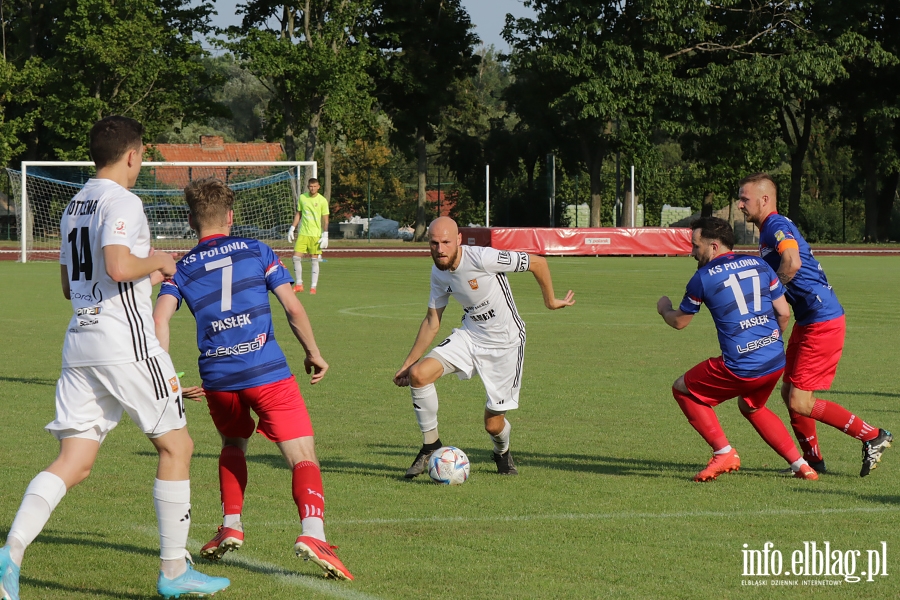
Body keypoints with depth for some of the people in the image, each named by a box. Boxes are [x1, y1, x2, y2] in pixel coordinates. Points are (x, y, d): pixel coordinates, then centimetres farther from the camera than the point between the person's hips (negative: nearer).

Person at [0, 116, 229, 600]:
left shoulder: (75, 206, 17)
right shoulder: (121, 202, -10)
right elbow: (118, 267, -25)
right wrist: (156, 262, -5)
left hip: (80, 341, 8)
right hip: (125, 342, -8)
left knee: (74, 463, 2)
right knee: (175, 446, 7)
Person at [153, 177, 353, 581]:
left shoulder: (182, 269, 12)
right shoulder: (257, 252, 10)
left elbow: (159, 319, -3)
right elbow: (292, 307, 5)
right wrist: (313, 353, 17)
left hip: (216, 377, 3)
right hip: (267, 372, -3)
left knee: (233, 444, 32)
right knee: (303, 457, -6)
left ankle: (231, 527, 21)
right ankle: (312, 532, -29)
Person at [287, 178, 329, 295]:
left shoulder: (322, 200, -4)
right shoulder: (302, 198, 6)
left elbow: (325, 219, -3)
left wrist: (325, 235, -9)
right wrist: (292, 228, 11)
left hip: (316, 234, -3)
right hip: (302, 233, 3)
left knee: (314, 260, -1)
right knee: (296, 257, -3)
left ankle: (313, 287, 4)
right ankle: (299, 284, 9)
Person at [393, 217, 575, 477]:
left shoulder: (482, 258, -26)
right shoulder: (439, 273, -4)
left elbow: (538, 262, -17)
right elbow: (432, 322, 9)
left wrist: (551, 301, -3)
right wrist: (407, 363, 7)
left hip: (505, 343, -5)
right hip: (469, 336, 5)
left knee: (493, 423, 0)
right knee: (418, 374, -19)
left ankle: (503, 453, 39)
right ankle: (430, 444, 1)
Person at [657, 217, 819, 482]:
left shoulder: (703, 278, -3)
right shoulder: (759, 265, 10)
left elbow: (680, 322, 11)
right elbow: (784, 312, 11)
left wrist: (664, 309, 34)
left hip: (741, 368, -6)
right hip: (776, 362, 6)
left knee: (682, 389, 14)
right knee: (751, 407, 33)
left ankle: (724, 452, 5)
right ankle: (800, 464, 24)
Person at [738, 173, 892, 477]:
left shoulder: (776, 226, -16)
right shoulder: (769, 230, 17)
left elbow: (792, 262, -34)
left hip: (822, 323, -10)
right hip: (807, 322, 10)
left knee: (800, 402, -9)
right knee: (789, 393, 13)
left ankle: (873, 437, -2)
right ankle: (812, 459, 23)